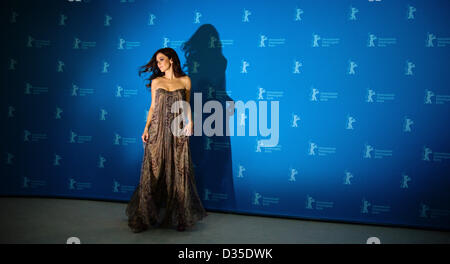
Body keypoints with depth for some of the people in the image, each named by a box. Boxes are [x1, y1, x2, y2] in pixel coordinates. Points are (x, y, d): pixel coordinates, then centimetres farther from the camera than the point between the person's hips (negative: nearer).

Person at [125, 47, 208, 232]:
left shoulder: (185, 81, 6)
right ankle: (146, 217, 7)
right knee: (153, 173, -1)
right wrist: (146, 128, -1)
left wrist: (190, 120, -5)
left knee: (178, 174, 1)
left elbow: (187, 105, 12)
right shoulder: (156, 82, 8)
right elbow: (153, 107, 10)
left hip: (178, 133, 0)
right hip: (157, 132, 1)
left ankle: (179, 217, 12)